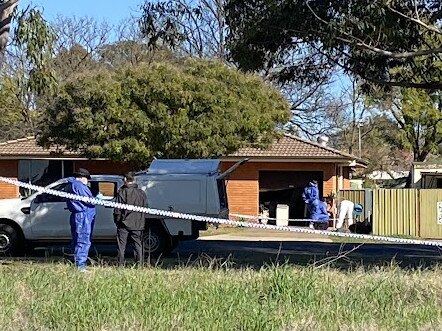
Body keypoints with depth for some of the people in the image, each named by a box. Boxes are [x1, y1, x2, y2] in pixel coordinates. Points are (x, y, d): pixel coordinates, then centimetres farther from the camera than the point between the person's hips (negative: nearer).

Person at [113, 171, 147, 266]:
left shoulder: (122, 192, -8)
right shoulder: (141, 193, 6)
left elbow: (117, 209, -8)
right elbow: (145, 208, 11)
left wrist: (117, 220, 2)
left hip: (124, 223, -3)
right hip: (138, 224, 3)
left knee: (122, 245, 4)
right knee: (138, 244, 9)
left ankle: (121, 264, 4)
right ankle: (140, 264, 6)